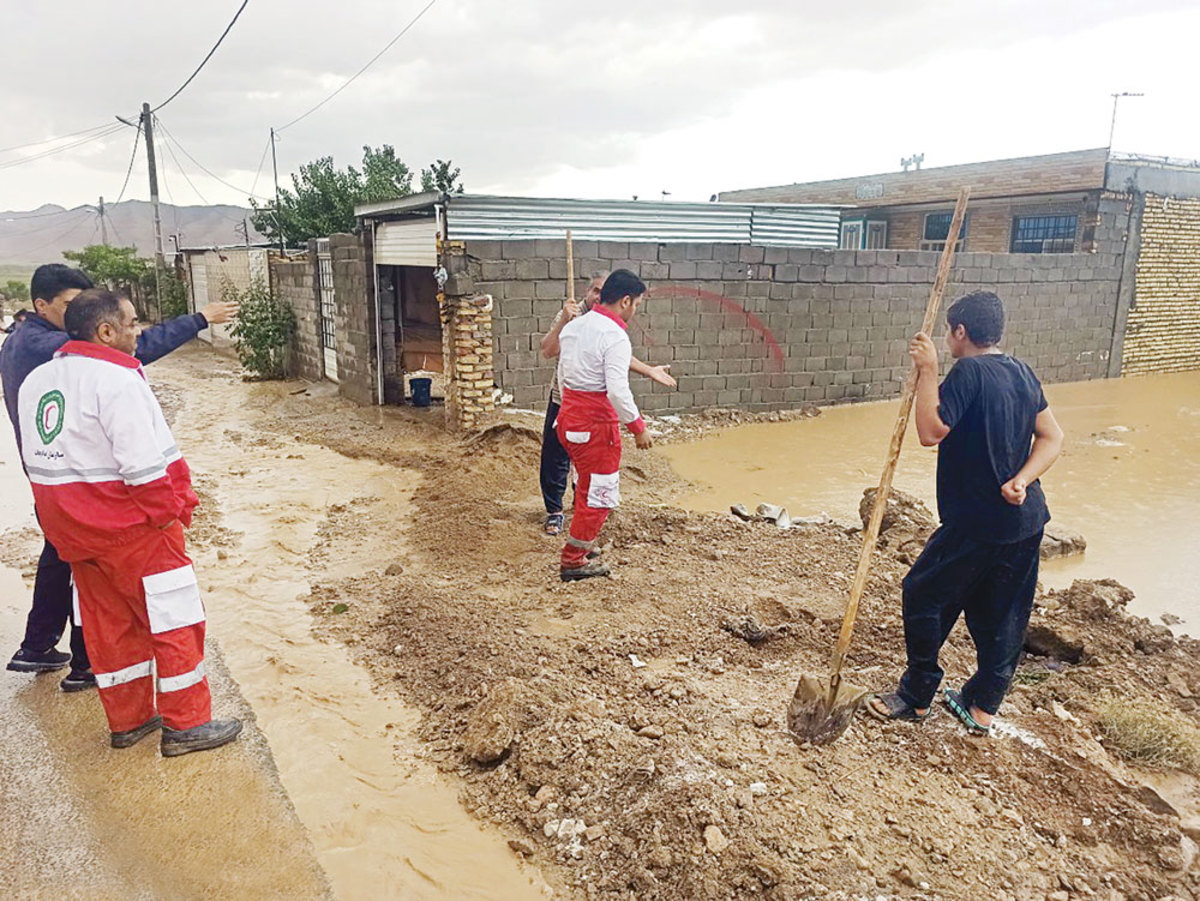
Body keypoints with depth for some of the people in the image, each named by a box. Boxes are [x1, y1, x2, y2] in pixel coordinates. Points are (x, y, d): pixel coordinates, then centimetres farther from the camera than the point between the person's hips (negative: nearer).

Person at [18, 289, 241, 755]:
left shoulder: (35, 381, 9)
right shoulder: (115, 380, -19)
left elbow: (39, 456, 15)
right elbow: (143, 462, -23)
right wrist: (170, 510, -12)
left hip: (70, 527, 9)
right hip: (129, 525, -9)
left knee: (108, 622, 18)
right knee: (174, 619, 3)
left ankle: (127, 720, 30)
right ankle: (185, 725, 11)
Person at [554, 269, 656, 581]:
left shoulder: (573, 326, 9)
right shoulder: (615, 337, -18)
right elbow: (618, 391, -25)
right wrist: (639, 428, -14)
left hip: (568, 416, 9)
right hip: (596, 423, -9)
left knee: (588, 485, 24)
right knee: (600, 492, 5)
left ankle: (581, 547, 37)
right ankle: (573, 561, 14)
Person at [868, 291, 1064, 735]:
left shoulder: (969, 371, -17)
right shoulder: (1022, 372, 9)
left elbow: (931, 431, -21)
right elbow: (1052, 437, 8)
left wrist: (927, 371, -16)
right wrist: (1022, 479, -4)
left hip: (977, 522, -8)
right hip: (1026, 519, 8)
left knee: (925, 595, 8)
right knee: (1003, 614, 15)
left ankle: (917, 695, 18)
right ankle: (982, 706, 28)